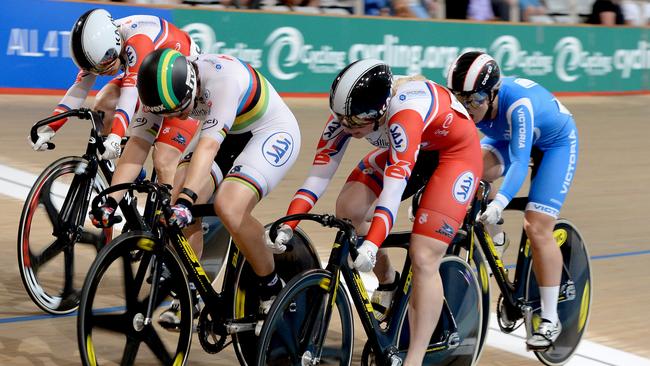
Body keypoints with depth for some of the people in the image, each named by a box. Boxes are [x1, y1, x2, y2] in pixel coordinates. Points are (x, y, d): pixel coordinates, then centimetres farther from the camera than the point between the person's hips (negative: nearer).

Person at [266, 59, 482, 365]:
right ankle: (388, 282, 13)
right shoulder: (348, 112, -22)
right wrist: (287, 226, -32)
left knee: (423, 259, -17)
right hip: (410, 149, 7)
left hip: (455, 151, -7)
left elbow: (395, 186, -47)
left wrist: (371, 245, -56)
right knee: (349, 208, -12)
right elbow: (319, 173, -22)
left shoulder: (405, 109, -41)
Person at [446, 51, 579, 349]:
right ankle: (494, 239, 2)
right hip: (505, 136, 5)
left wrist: (498, 204, -60)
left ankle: (550, 319, -4)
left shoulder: (518, 104, -41)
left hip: (555, 142, -5)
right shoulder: (464, 104, -26)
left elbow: (519, 163, -46)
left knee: (537, 227, -15)